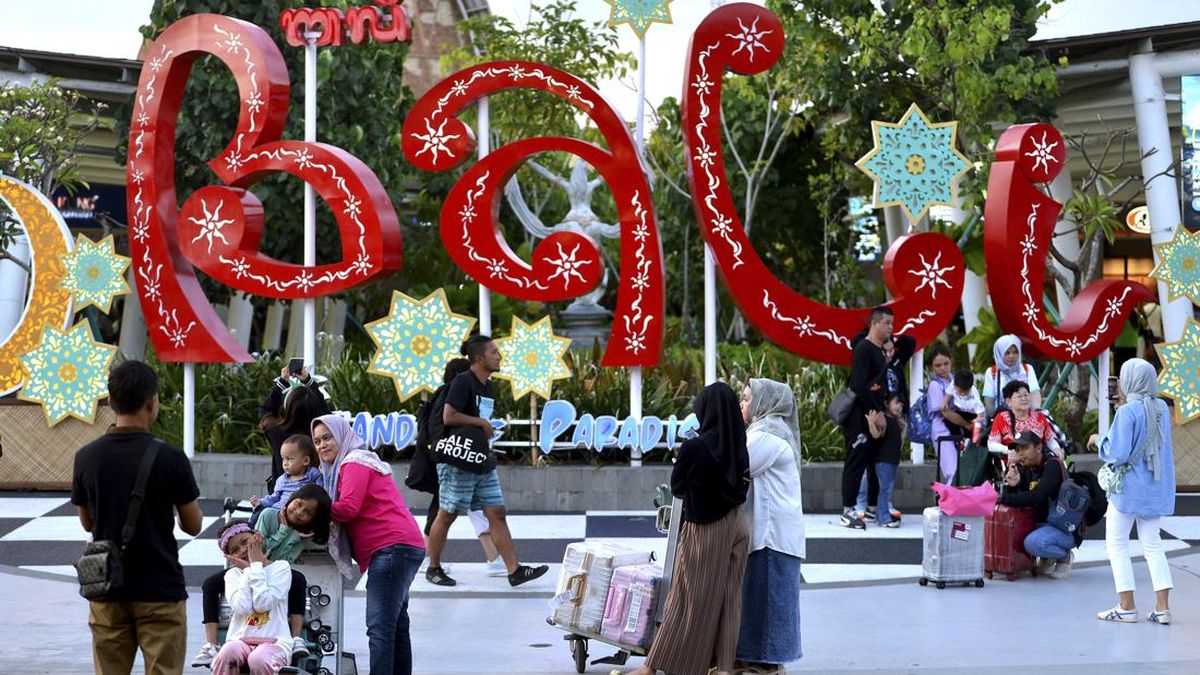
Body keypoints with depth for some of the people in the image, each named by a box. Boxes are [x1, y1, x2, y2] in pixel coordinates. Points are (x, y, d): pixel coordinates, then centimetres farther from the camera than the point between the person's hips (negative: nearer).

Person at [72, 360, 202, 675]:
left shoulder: (86, 457, -3)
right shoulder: (170, 457, -13)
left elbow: (87, 522, 9)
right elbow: (193, 525, -4)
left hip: (106, 589, 3)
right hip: (160, 590, -3)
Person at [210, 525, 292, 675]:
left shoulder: (280, 567, 4)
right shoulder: (233, 574, 12)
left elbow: (263, 603, -12)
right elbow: (241, 607, -8)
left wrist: (256, 564, -4)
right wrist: (247, 569, -2)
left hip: (274, 641, -2)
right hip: (241, 640, 2)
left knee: (259, 659, -36)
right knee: (227, 654, -33)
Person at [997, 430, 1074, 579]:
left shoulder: (1052, 465, -16)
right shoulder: (1023, 468, 7)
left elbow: (1037, 497, -29)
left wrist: (1004, 498, -26)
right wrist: (1012, 484, -20)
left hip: (1066, 529, -8)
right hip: (1041, 524, 8)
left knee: (1033, 542, -32)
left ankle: (1065, 556, -1)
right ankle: (1046, 558, 11)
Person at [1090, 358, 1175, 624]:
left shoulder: (1127, 412, -17)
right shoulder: (1162, 408, 3)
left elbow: (1117, 454, -20)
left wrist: (1100, 441, -1)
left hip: (1129, 488, -6)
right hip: (1156, 487, 6)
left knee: (1117, 544, 5)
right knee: (1152, 545, 12)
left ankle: (1126, 607, 3)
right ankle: (1162, 606, 5)